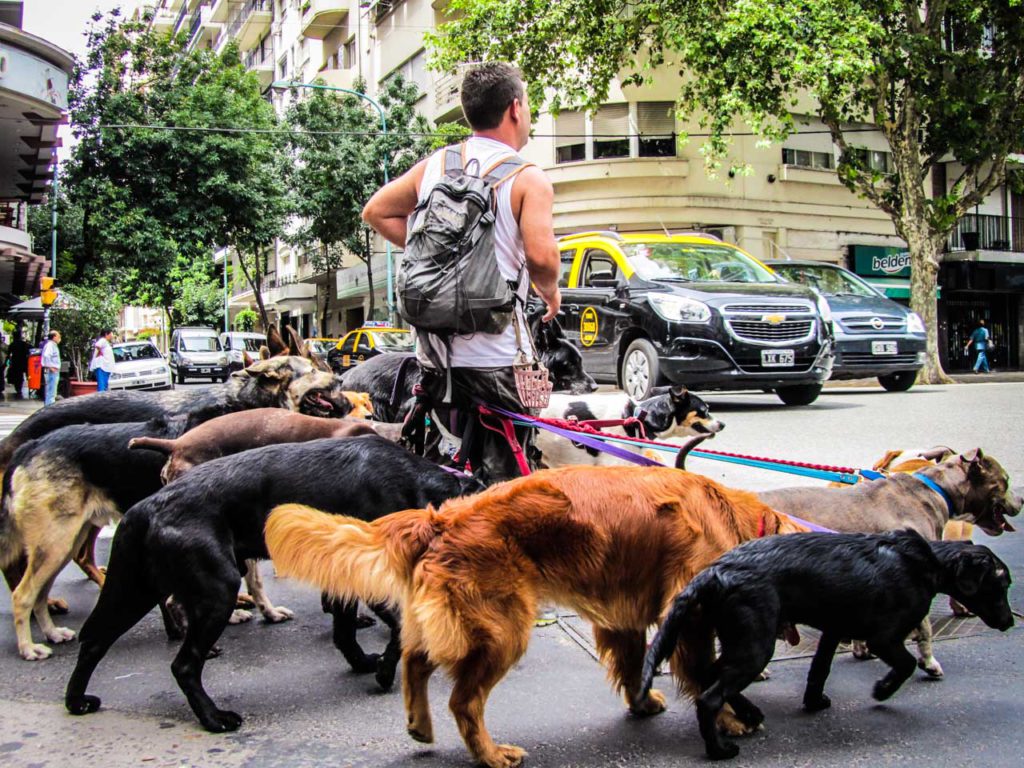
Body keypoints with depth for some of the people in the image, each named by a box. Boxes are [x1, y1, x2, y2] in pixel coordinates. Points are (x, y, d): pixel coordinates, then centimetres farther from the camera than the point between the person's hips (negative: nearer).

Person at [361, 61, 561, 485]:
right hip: (496, 355, -5)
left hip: (434, 350, 6)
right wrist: (550, 292, -1)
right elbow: (540, 254, -21)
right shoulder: (528, 179, -8)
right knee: (501, 474, 5)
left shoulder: (434, 165, 8)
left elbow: (375, 211, 16)